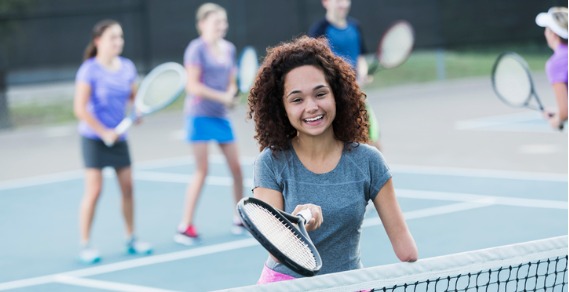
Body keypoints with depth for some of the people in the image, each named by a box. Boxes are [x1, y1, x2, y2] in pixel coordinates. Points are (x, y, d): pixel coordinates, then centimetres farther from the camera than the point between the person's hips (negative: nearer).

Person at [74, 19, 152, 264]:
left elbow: (134, 96, 15)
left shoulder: (127, 67, 3)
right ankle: (85, 246, 0)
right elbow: (80, 109, -17)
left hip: (119, 137, 5)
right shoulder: (90, 70, -14)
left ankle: (131, 239, 21)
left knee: (127, 187, 6)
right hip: (94, 138, -5)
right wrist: (104, 132, -18)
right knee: (94, 191, -8)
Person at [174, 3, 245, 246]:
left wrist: (231, 93, -7)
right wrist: (221, 97, -18)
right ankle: (185, 226, -2)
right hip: (200, 114, -6)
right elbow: (193, 86, -16)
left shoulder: (229, 49, 10)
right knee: (202, 171, -8)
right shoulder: (197, 49, -10)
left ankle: (239, 219, 22)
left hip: (221, 115, 6)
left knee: (236, 167, 7)